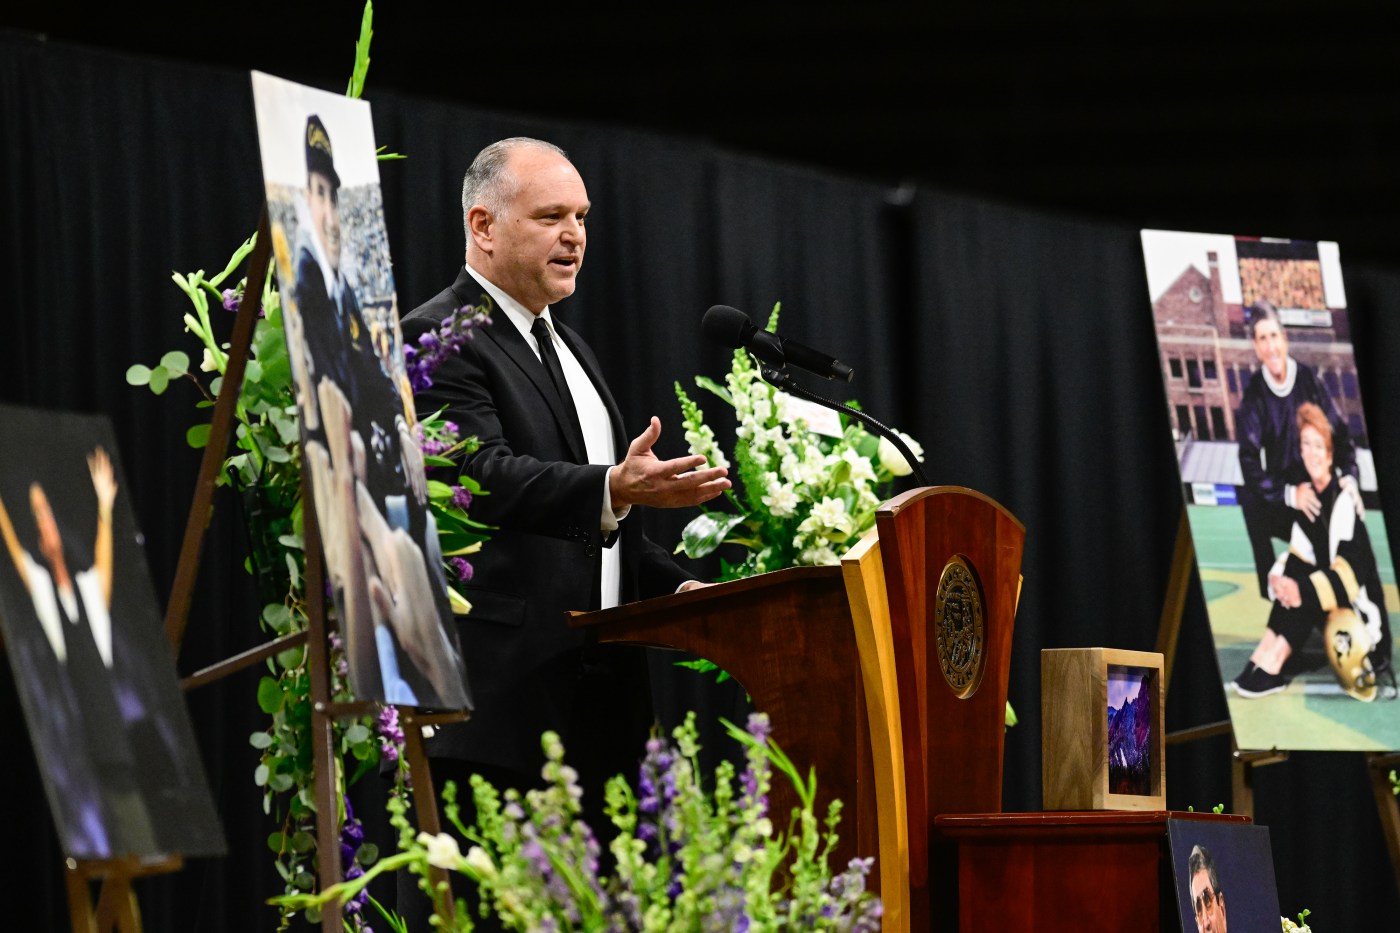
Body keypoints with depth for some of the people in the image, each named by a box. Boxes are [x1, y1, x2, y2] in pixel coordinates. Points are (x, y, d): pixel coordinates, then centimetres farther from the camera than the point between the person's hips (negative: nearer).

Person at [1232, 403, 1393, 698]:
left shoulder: (1344, 499, -19)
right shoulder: (1305, 491, 5)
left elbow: (1350, 572, -28)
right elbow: (1299, 554, 6)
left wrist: (1304, 592, -38)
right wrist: (1281, 577, -16)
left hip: (1360, 608, -7)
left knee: (1306, 592, -28)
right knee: (1291, 576, -17)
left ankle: (1271, 668, -35)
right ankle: (1263, 659, -29)